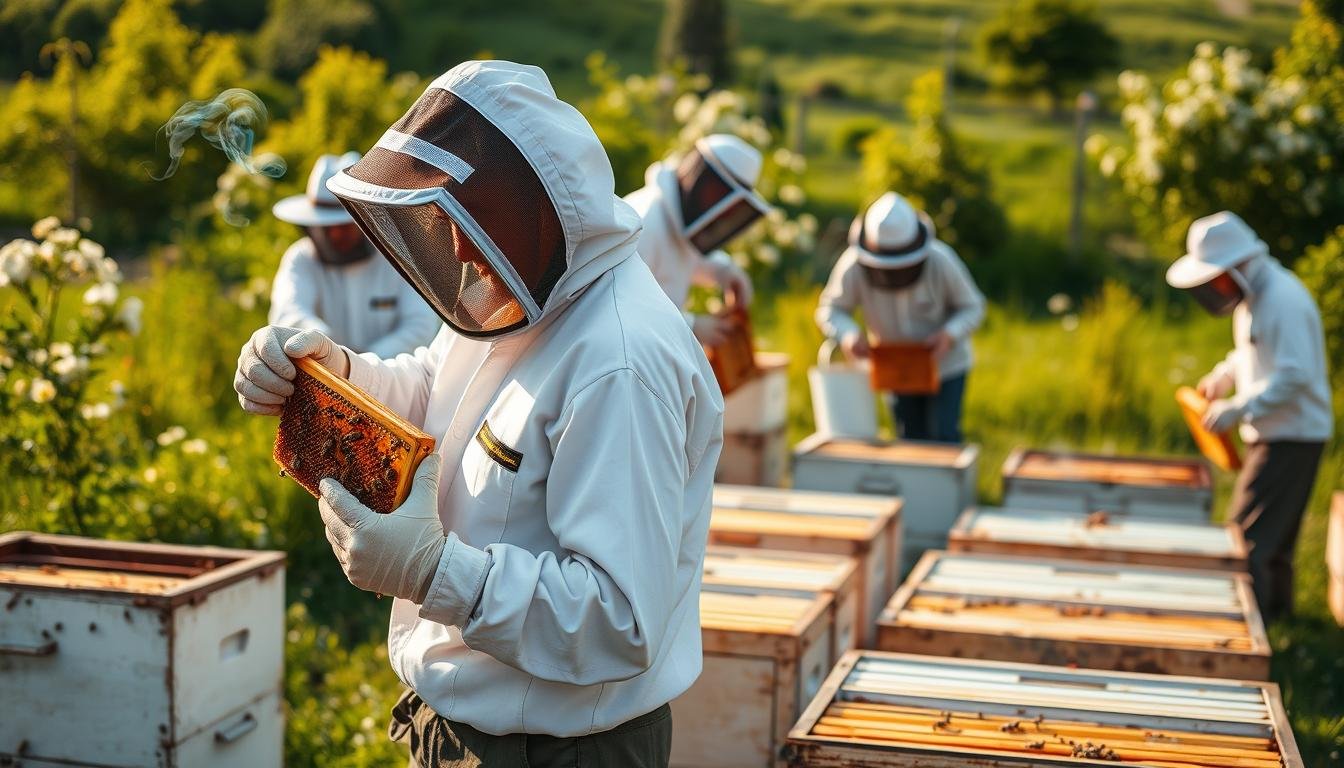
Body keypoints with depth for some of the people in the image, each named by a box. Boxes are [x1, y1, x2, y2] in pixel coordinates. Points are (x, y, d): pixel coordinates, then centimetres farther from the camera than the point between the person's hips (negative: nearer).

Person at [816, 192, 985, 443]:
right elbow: (830, 310, -14)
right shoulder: (853, 266, -26)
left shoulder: (941, 261, -28)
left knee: (943, 435, -10)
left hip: (946, 363, -2)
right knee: (912, 438, 8)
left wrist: (950, 335, -34)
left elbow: (972, 307, -15)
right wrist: (848, 335, -36)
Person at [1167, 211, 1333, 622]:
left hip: (1292, 437, -10)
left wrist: (1238, 409, -27)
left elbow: (1294, 376, -27)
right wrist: (1226, 373, 9)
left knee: (1248, 535, -11)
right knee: (1274, 532, 22)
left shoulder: (1283, 301, -23)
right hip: (1273, 433, 10)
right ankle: (1275, 608, 36)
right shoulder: (1254, 294, 8)